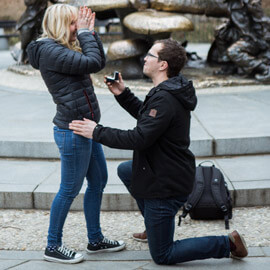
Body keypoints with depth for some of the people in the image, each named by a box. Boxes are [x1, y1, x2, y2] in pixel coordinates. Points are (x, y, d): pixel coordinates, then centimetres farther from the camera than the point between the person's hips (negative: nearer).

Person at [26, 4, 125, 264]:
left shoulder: (62, 49, 14)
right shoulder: (49, 51, -17)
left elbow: (99, 62, 17)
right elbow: (92, 62, -22)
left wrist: (90, 32, 10)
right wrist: (85, 33, -9)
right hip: (72, 131, -10)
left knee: (98, 181, 17)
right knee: (70, 190, 0)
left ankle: (95, 239, 31)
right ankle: (53, 247, 15)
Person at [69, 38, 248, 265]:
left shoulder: (164, 99, -27)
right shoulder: (172, 90, 6)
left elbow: (139, 139, -29)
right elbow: (145, 115, 21)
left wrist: (97, 132, -21)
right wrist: (122, 94, 10)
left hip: (167, 185, -10)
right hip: (171, 170, 10)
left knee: (162, 255, 2)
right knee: (125, 170, 33)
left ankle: (227, 244, 0)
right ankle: (153, 226, 36)